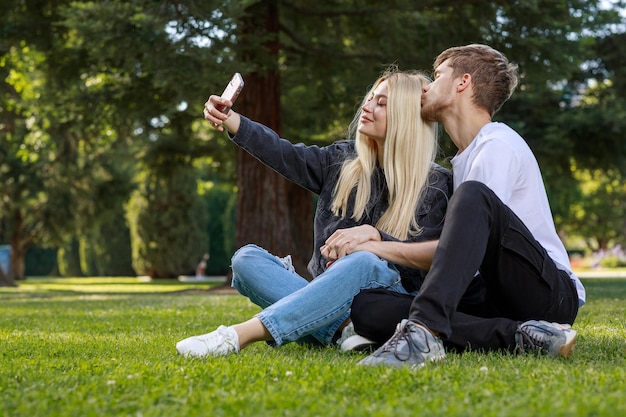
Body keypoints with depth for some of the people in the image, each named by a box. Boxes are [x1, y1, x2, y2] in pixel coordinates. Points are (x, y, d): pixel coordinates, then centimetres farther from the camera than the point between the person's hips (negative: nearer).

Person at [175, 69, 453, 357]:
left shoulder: (434, 185, 0)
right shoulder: (343, 162, 13)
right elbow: (285, 155, -2)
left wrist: (373, 234, -23)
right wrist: (227, 118, -15)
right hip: (326, 301, 5)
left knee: (365, 263, -37)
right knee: (247, 258, -15)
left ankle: (238, 336, -46)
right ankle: (344, 327, -36)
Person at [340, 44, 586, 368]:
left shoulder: (499, 145, -5)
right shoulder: (464, 157, 24)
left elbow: (464, 256, -13)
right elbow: (465, 253, 25)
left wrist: (380, 248, -7)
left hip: (552, 293, -8)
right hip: (493, 298, 8)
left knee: (473, 195, -33)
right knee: (365, 307, -13)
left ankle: (423, 330, -44)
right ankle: (516, 335, -25)